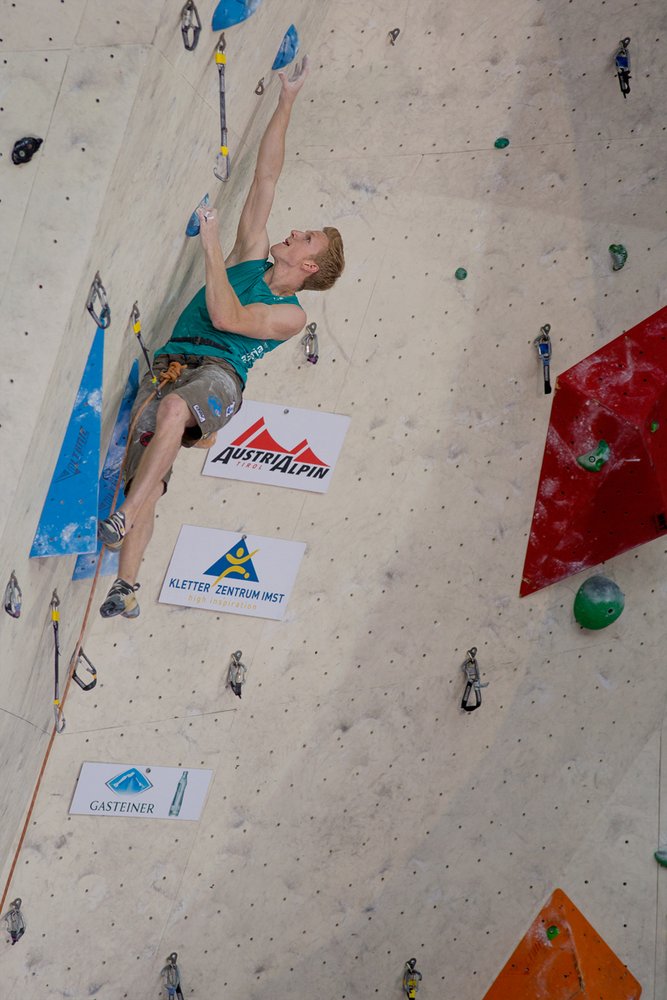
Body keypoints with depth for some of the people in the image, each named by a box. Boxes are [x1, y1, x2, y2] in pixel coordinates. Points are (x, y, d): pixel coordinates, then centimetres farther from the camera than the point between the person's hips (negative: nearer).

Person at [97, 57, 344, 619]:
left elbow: (226, 317, -9)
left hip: (218, 374, -6)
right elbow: (266, 177, 23)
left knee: (173, 408, -40)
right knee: (147, 475, -9)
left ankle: (123, 518, -41)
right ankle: (126, 587, -10)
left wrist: (211, 247, -7)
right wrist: (287, 100, 21)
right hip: (172, 365, 6)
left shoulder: (291, 315, 7)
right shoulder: (252, 257, 23)